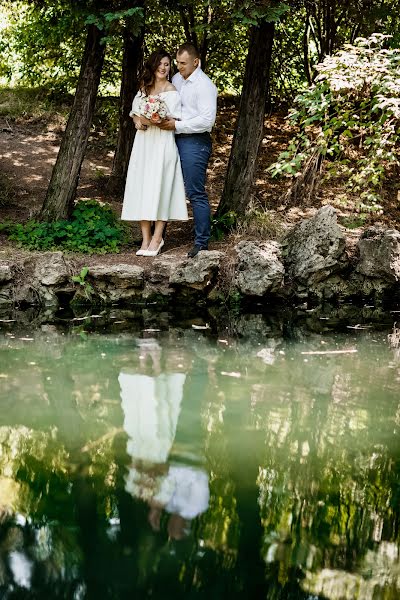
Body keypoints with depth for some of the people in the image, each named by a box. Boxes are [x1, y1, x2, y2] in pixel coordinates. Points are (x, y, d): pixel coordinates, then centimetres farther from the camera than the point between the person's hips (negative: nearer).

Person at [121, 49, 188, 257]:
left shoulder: (171, 90, -2)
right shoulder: (144, 88, 15)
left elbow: (173, 121, -7)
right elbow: (135, 112, 17)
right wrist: (138, 121, -4)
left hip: (163, 142, -5)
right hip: (143, 141, 5)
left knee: (159, 187, -6)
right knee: (141, 187, 1)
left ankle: (157, 238, 0)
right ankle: (145, 238, 5)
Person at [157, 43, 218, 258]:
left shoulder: (204, 85, -10)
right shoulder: (176, 79, 15)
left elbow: (207, 120, -18)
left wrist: (177, 125, -16)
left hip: (195, 142, -8)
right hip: (176, 140, 8)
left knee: (196, 193, -7)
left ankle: (202, 243, -2)